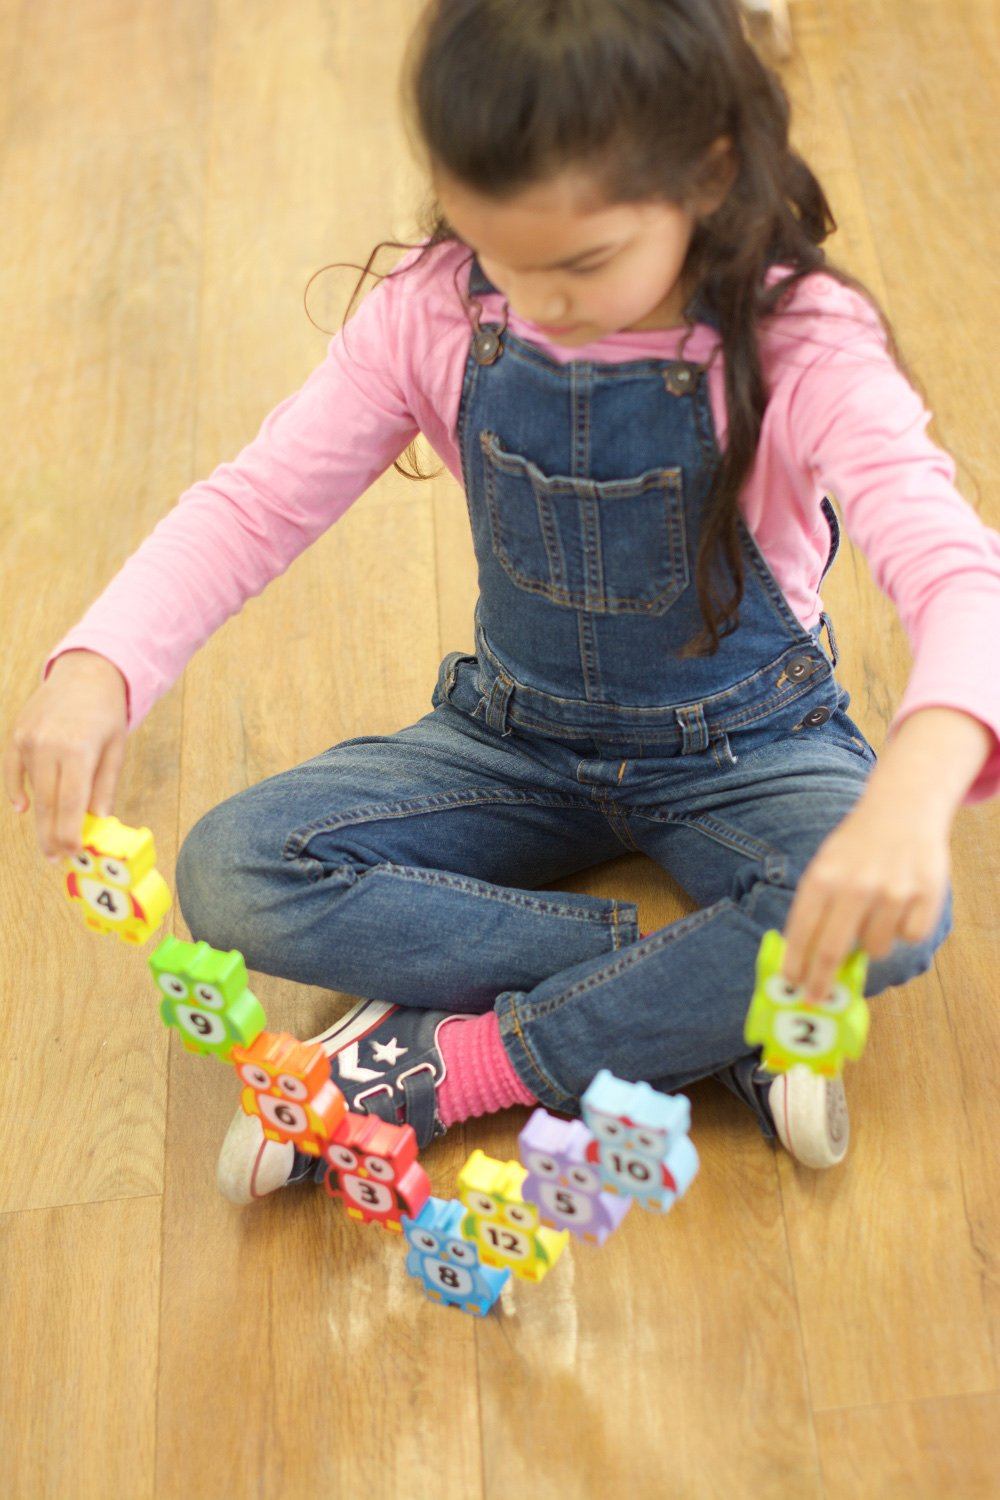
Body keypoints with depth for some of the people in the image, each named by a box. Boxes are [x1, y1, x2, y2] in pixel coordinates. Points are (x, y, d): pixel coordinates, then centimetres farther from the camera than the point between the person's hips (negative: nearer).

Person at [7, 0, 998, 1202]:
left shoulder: (801, 345, -24)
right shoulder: (435, 312, -13)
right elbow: (253, 503, -12)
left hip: (743, 742, -3)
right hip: (522, 734, 3)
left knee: (886, 917, -35)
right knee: (230, 871, -18)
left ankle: (445, 1064, -20)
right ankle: (716, 1012, -20)